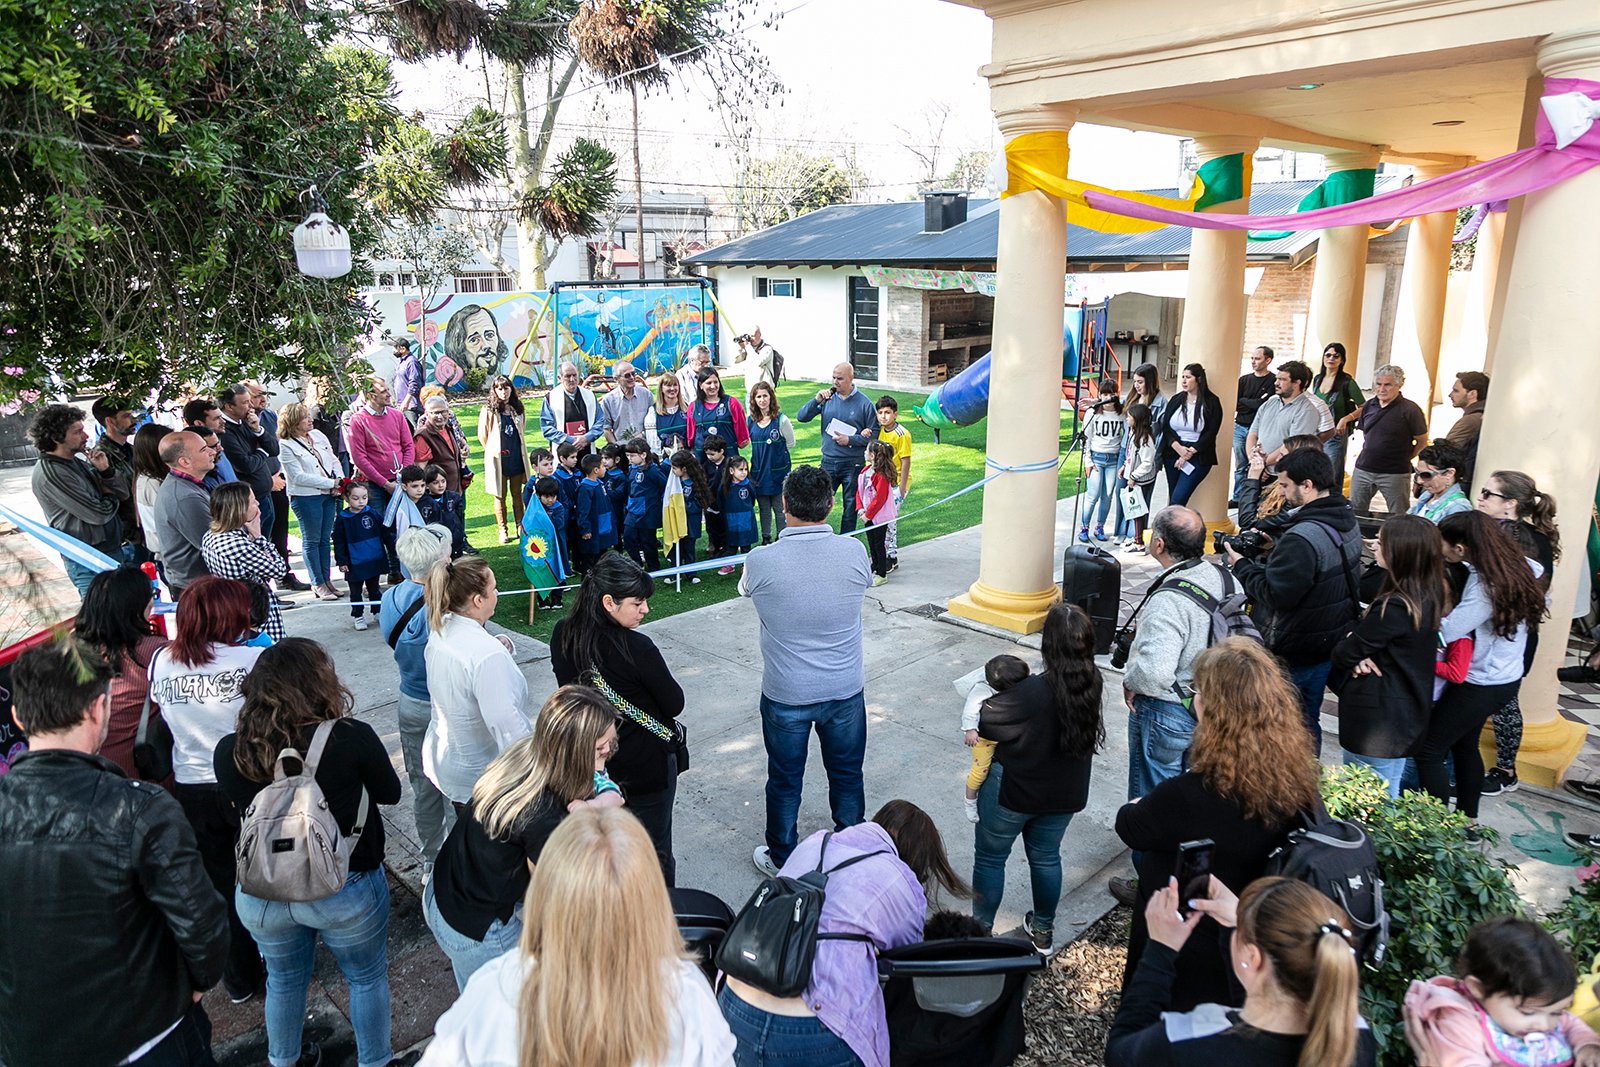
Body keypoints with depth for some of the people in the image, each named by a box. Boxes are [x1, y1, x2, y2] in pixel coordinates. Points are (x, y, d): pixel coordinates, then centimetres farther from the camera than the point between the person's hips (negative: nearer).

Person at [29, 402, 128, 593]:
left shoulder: (76, 462, 10)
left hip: (111, 549, 8)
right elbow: (99, 514, -19)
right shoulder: (50, 473, -16)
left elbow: (124, 493, 9)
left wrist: (106, 470, -9)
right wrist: (111, 497, 2)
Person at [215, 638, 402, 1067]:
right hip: (347, 891, -3)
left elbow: (240, 805, 4)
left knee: (284, 980, 29)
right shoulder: (353, 738, -27)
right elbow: (390, 792, -8)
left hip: (262, 896, 3)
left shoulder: (229, 753, -17)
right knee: (367, 978, 22)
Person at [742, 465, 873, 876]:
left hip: (785, 696, -1)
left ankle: (781, 860, 38)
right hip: (845, 689, 2)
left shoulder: (760, 561, -22)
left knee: (785, 781, 19)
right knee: (847, 775, 22)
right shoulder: (853, 552, -17)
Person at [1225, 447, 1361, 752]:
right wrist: (1275, 551, 3)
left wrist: (1242, 565, -14)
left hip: (1294, 654, -9)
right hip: (1332, 643, 9)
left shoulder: (1303, 538, -29)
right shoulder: (1347, 520, 3)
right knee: (1307, 722, 23)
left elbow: (1275, 595, -25)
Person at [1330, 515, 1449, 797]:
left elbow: (1344, 653, -16)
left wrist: (1354, 654, 5)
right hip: (1404, 716, 9)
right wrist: (1359, 651, -11)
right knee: (1388, 794, 22)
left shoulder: (1395, 607, -26)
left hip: (1376, 719, -9)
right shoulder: (1429, 596, 2)